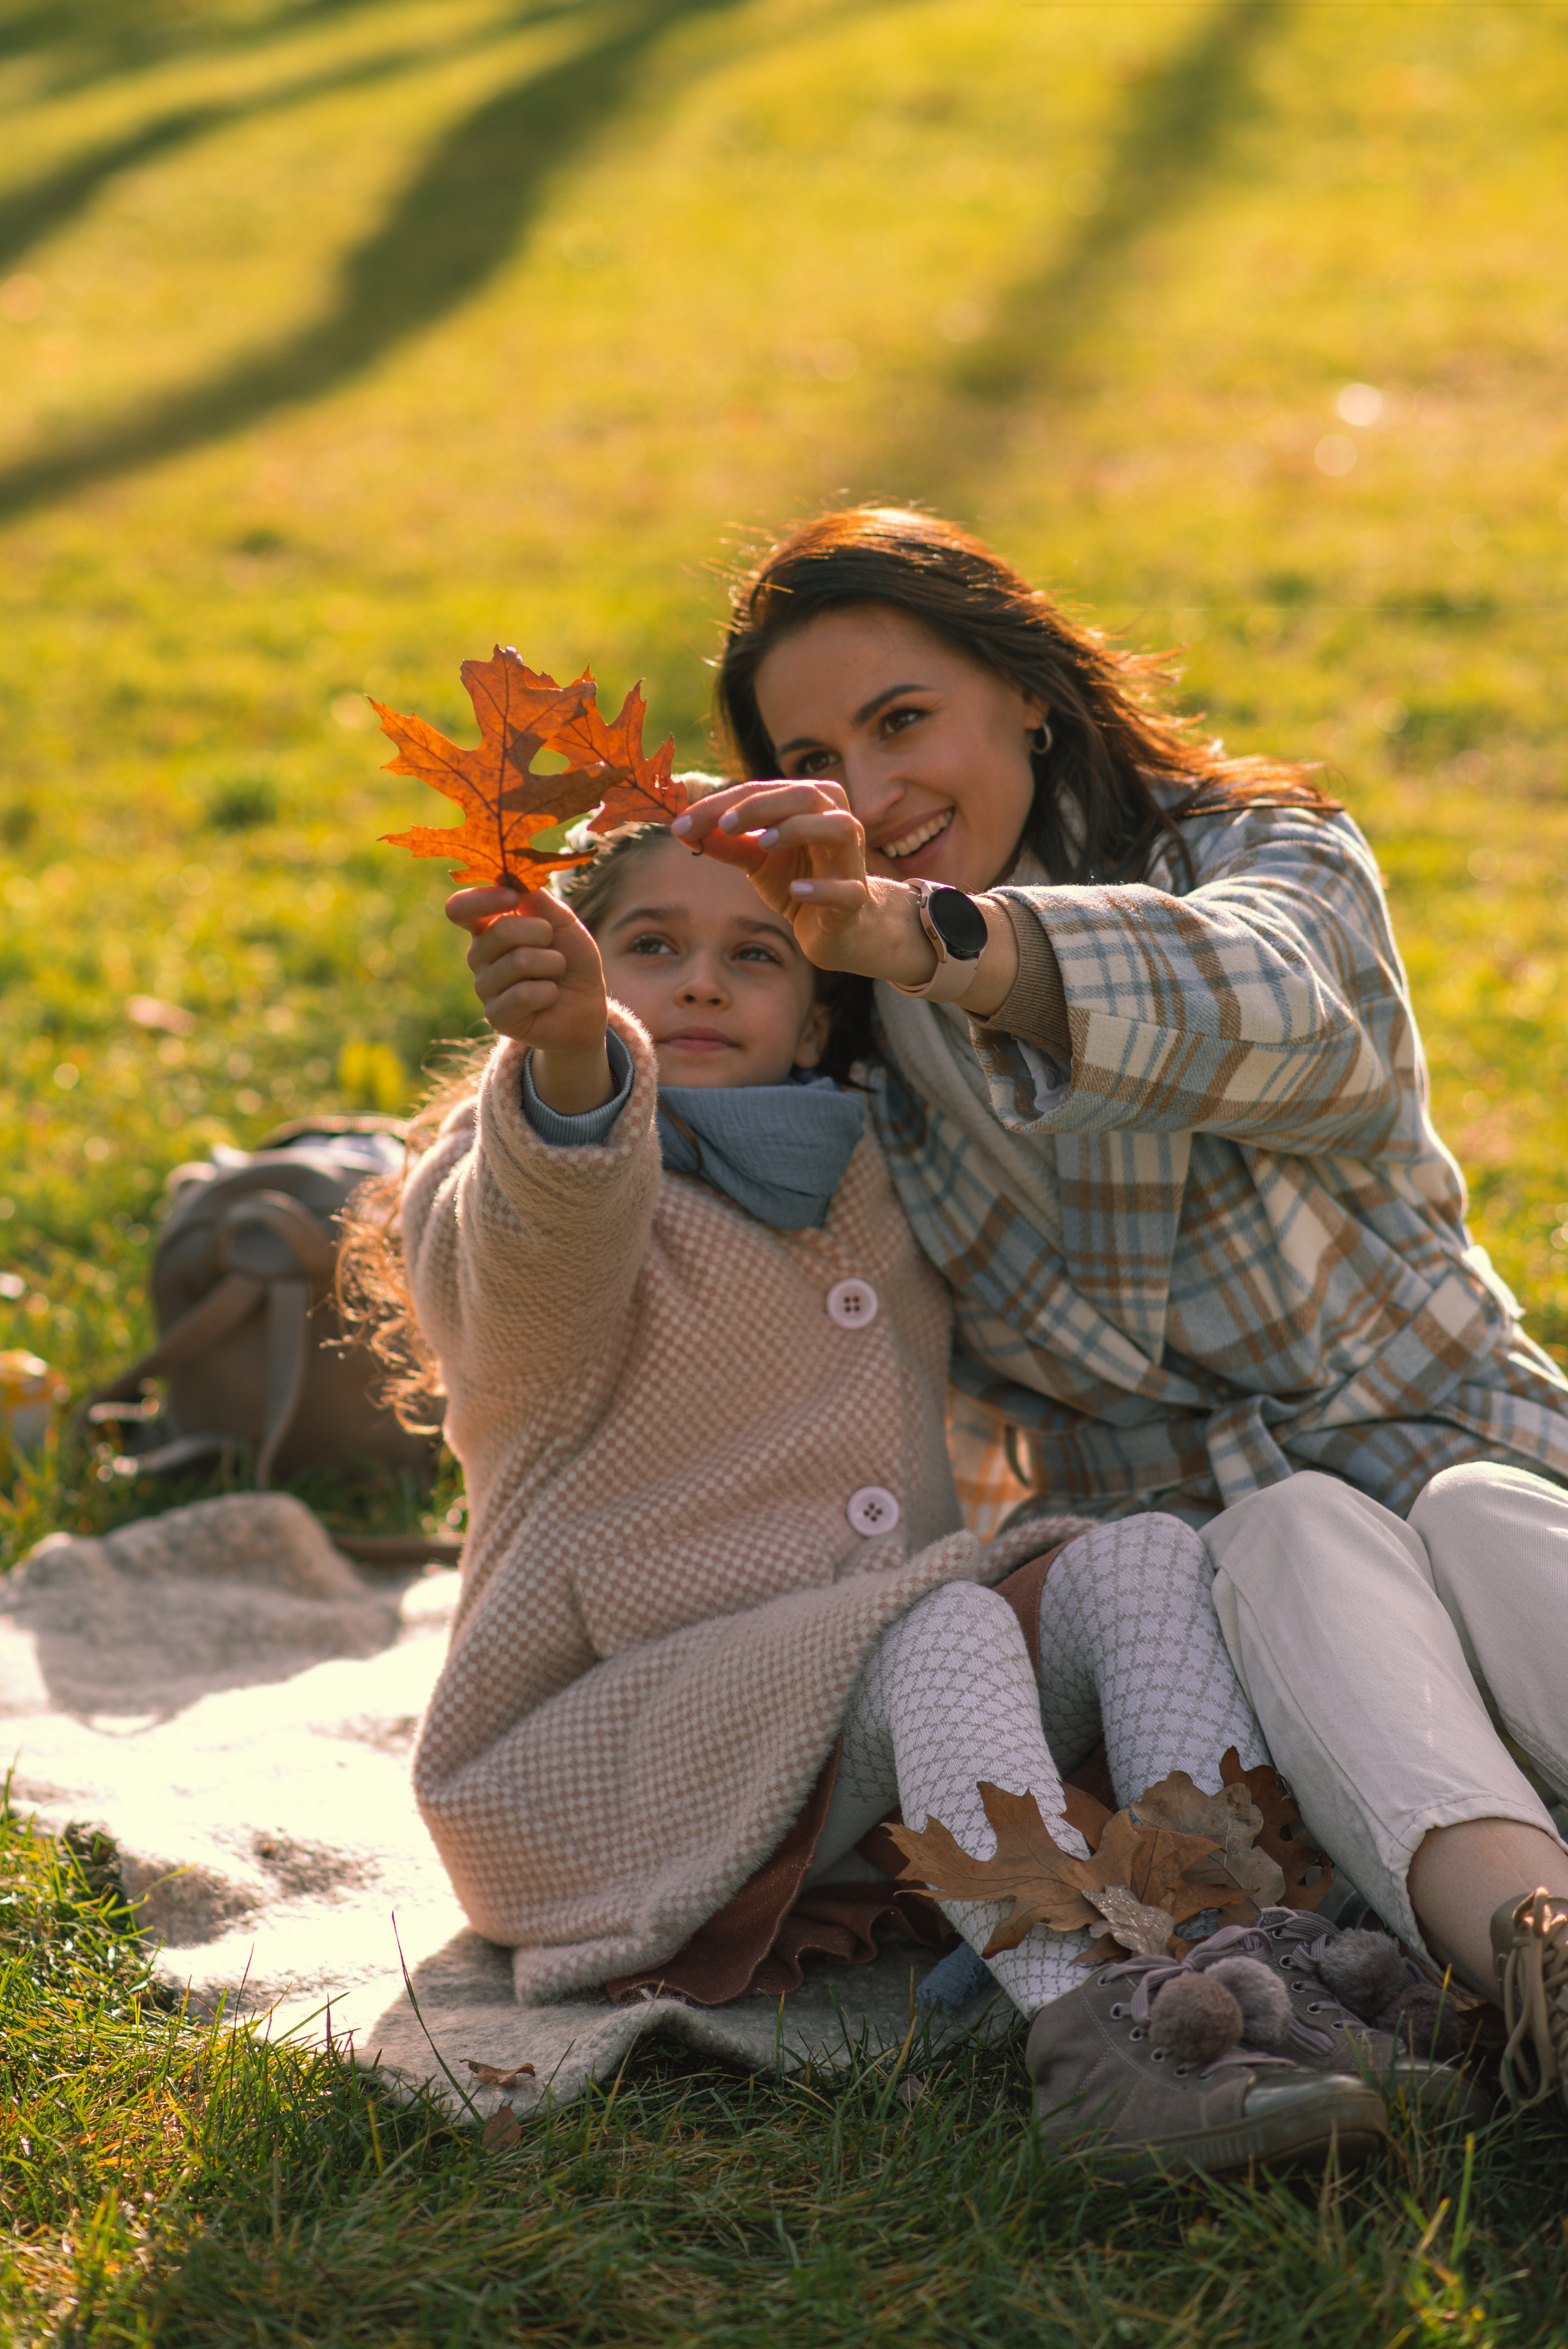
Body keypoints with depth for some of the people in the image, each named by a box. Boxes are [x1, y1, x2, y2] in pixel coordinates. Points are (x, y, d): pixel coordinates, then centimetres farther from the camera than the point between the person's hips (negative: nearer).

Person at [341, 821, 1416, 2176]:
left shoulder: (866, 1184, 17)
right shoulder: (488, 1199, -4)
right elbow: (547, 1256, -30)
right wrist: (571, 1054, -53)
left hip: (868, 1740, 7)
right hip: (599, 1751, -6)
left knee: (1145, 1556, -14)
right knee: (947, 1629, -31)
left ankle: (1255, 1943, -34)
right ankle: (1090, 2030, -53)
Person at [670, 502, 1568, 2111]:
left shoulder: (1268, 854, -6)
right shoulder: (858, 1039, 6)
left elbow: (1265, 1011, -34)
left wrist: (920, 935, -49)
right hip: (1185, 1542, 1)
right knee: (1298, 1539, -33)